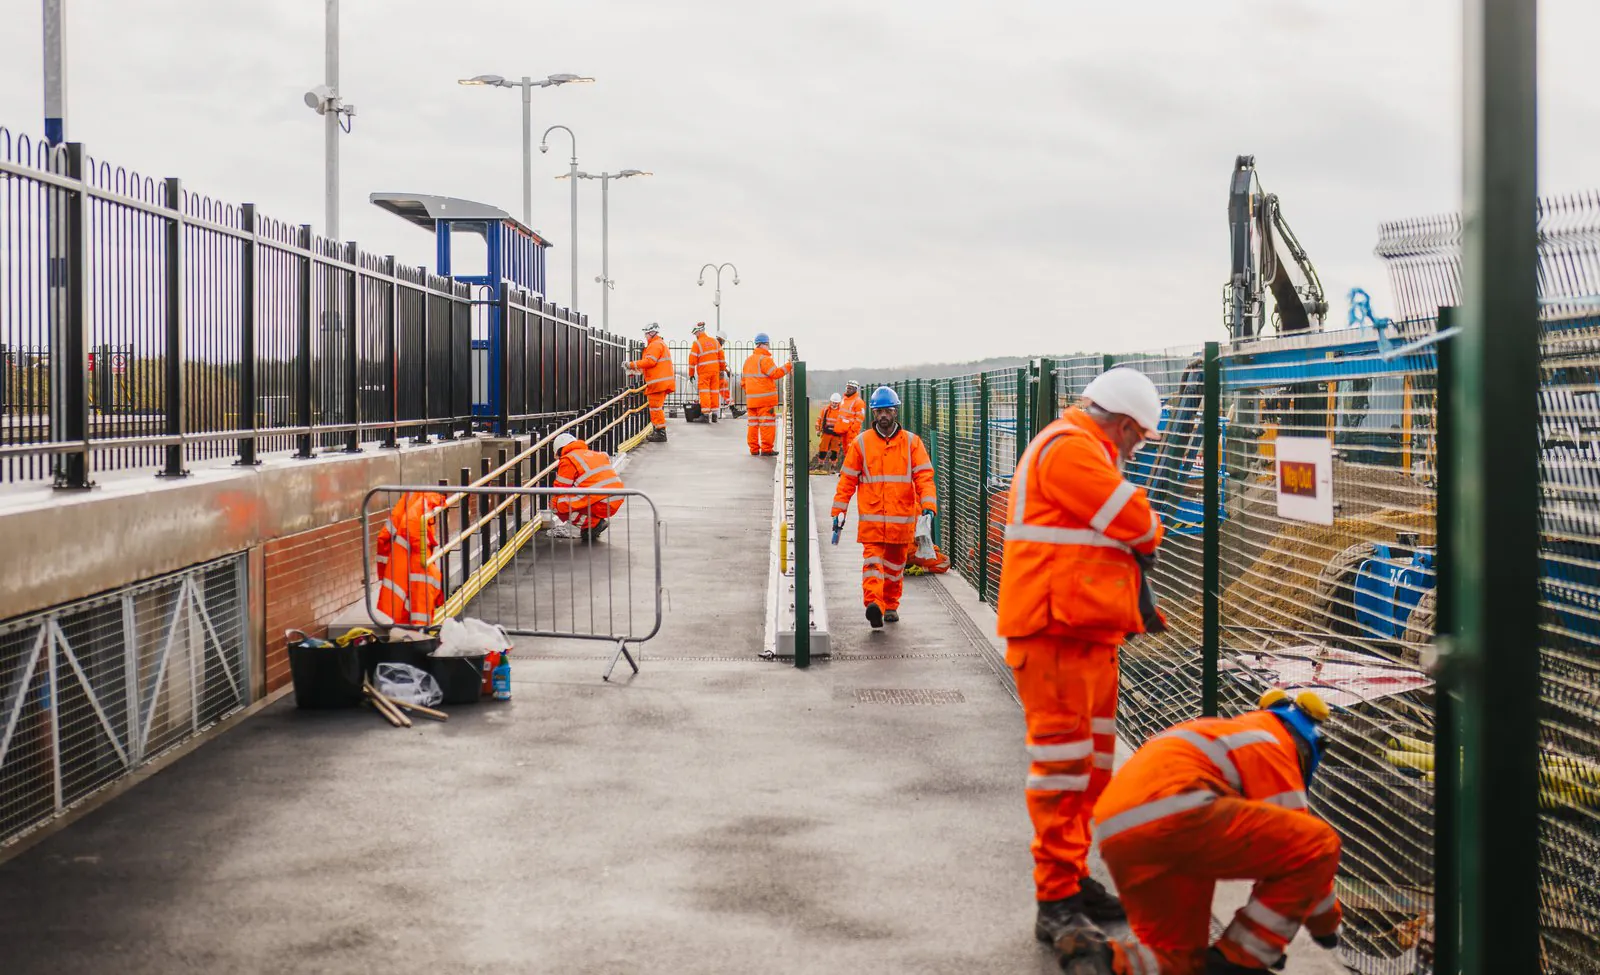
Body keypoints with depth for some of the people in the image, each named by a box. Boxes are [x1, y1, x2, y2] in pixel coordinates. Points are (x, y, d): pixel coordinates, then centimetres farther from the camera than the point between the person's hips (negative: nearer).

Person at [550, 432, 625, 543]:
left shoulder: (567, 461, -1)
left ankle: (592, 523, -6)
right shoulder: (598, 454, 22)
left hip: (601, 506, -8)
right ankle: (598, 521, 14)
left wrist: (553, 503, 21)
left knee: (557, 505, 1)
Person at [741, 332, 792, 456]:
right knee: (767, 423, -4)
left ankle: (754, 449, 12)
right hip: (765, 399, -8)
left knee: (752, 423, 9)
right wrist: (788, 366, -13)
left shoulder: (748, 360, 16)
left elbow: (745, 380, 21)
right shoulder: (764, 359, -12)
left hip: (751, 398, 8)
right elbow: (775, 373, -20)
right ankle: (766, 449, -6)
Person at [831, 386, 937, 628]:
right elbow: (847, 479, 6)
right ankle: (874, 603, -27)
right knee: (872, 560, -15)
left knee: (895, 563, 13)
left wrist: (929, 506, -14)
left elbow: (924, 476, -1)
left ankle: (891, 605, 26)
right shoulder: (861, 443, 3)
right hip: (871, 518, -1)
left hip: (901, 518, 1)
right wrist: (839, 511, 2)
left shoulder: (912, 442, 4)